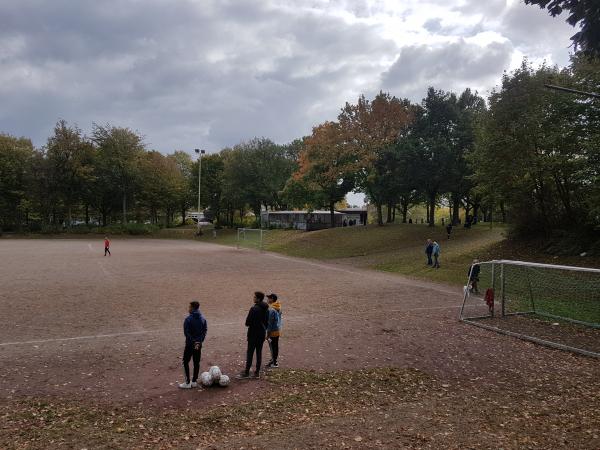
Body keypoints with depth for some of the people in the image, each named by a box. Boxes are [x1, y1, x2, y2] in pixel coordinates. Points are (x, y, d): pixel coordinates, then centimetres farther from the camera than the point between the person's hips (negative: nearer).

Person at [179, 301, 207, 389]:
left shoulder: (188, 319, -14)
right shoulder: (203, 319, 3)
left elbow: (187, 333, -17)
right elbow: (204, 331, 0)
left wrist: (194, 342, -12)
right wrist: (199, 341, -5)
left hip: (190, 344, -5)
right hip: (199, 344, 5)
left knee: (186, 362, 6)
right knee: (197, 362, 11)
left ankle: (188, 383, 5)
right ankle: (194, 381, 18)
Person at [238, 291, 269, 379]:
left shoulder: (254, 309, -18)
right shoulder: (266, 309, 6)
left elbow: (248, 322, -17)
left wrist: (248, 324, 3)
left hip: (254, 333, -7)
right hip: (262, 333, 7)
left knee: (250, 352, -1)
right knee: (259, 352, 10)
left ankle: (246, 372, 3)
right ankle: (257, 372, 14)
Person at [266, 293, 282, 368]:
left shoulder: (271, 309, -21)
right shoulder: (278, 308, 5)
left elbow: (270, 322, -20)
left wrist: (268, 334, -16)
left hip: (272, 331, -8)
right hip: (278, 330, 8)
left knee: (273, 346, 1)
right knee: (275, 346, 16)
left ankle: (274, 362, 9)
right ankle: (274, 360, 26)